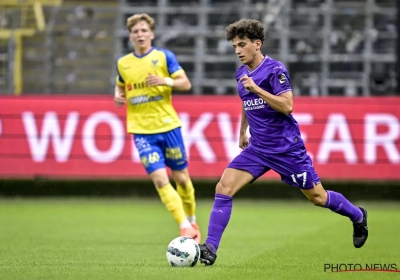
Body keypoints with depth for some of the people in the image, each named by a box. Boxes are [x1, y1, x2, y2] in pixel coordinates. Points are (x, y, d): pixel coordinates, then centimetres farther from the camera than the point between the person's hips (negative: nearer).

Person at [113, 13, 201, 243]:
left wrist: (166, 81, -21)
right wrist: (118, 96, 2)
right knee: (160, 179, -14)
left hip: (168, 125, -1)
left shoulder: (164, 56, 0)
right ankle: (184, 227, -14)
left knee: (181, 178, 7)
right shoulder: (123, 63, 7)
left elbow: (186, 84, -3)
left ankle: (191, 220, 31)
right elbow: (120, 87, 24)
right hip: (142, 131, 1)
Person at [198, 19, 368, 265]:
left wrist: (256, 88, -29)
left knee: (318, 197, 7)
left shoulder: (275, 70, -15)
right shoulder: (241, 74, 7)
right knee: (223, 188, -13)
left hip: (286, 148, -6)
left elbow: (287, 106, -24)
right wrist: (243, 132, 32)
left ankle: (357, 216, 35)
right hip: (257, 148, 6)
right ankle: (210, 248, -14)